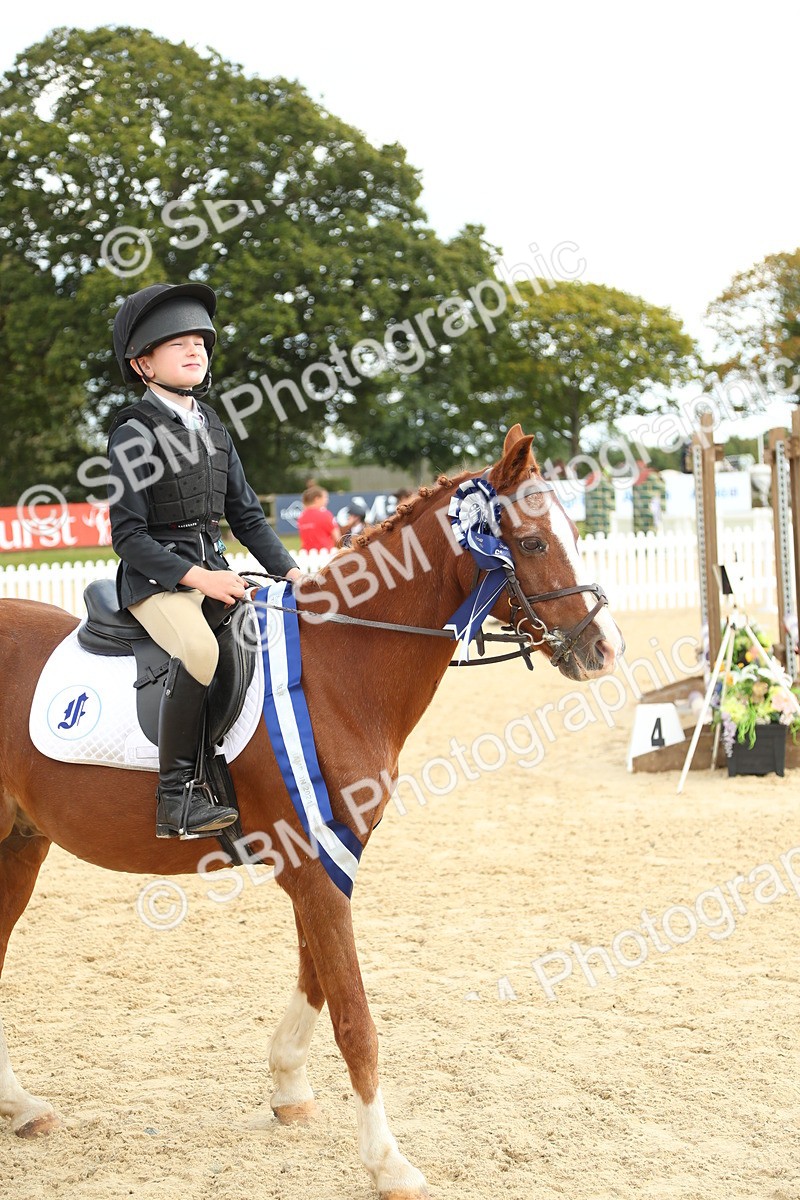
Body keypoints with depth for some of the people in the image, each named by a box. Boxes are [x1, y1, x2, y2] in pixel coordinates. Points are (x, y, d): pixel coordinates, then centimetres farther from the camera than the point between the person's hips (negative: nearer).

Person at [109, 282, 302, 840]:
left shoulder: (213, 429, 14)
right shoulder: (134, 434, -8)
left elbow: (246, 515, 17)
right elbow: (129, 535, -12)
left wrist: (289, 570, 4)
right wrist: (195, 577, -21)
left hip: (214, 571, 8)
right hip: (155, 578, -8)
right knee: (198, 648, -35)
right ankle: (178, 794, -30)